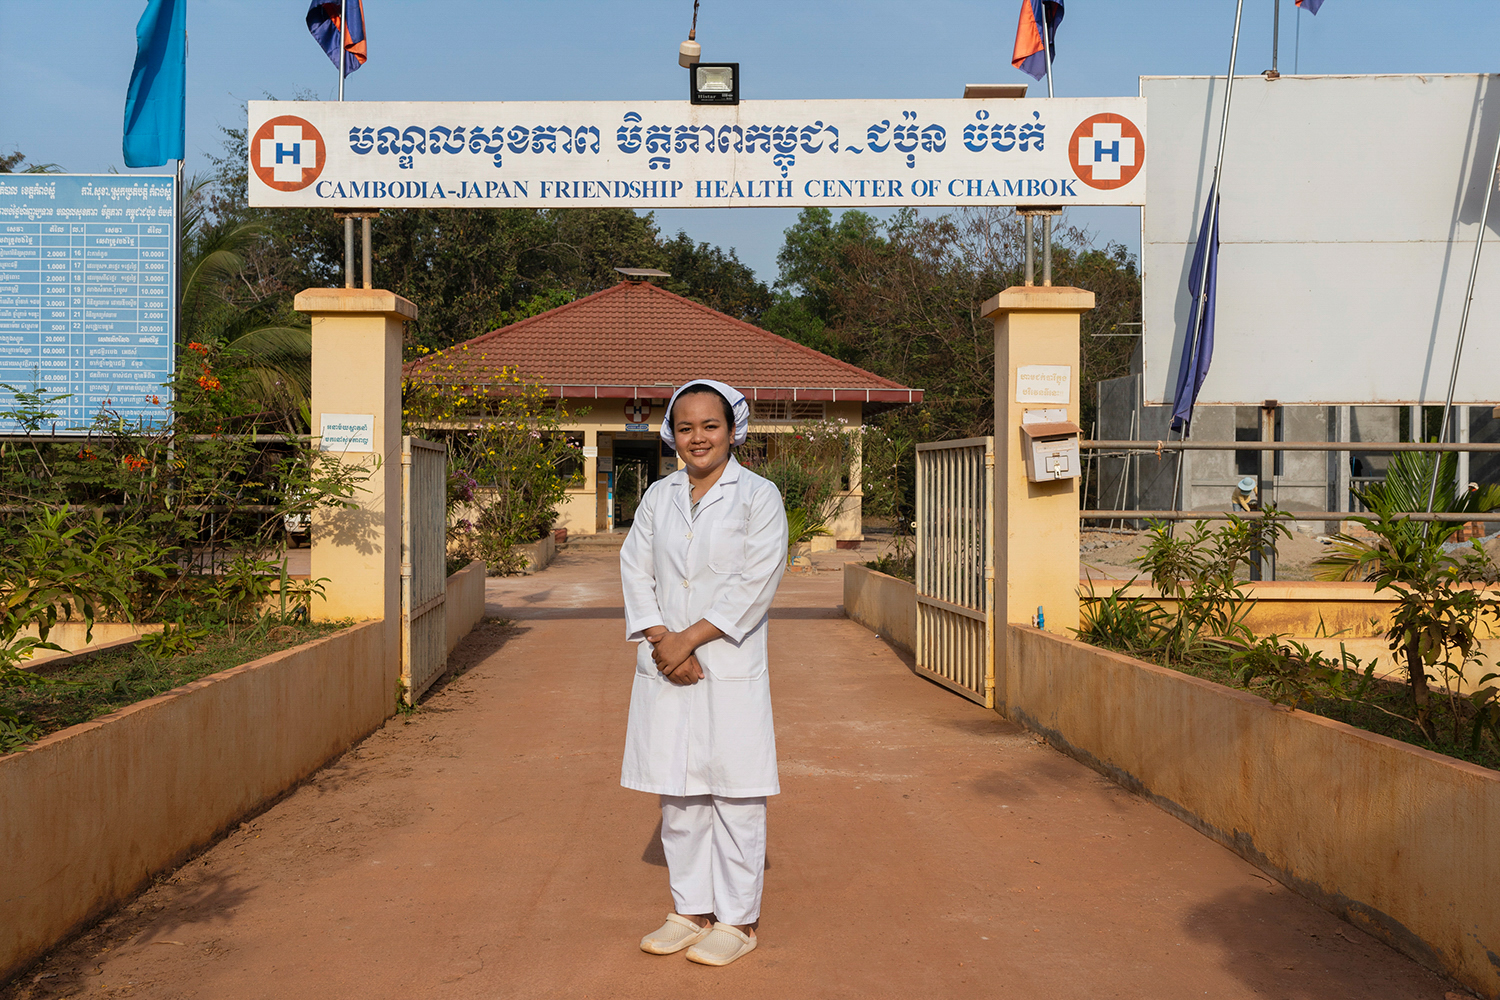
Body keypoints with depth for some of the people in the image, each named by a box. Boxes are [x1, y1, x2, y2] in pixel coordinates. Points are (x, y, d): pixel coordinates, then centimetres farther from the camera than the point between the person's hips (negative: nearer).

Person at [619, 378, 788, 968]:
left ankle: (738, 921, 15)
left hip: (730, 669, -4)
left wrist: (688, 639, -14)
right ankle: (691, 912, 25)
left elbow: (756, 583, -11)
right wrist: (661, 640, -10)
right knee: (677, 795, 11)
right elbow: (635, 569, 5)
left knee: (734, 796, 2)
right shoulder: (658, 497, 12)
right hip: (665, 669, 5)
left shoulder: (759, 496, -2)